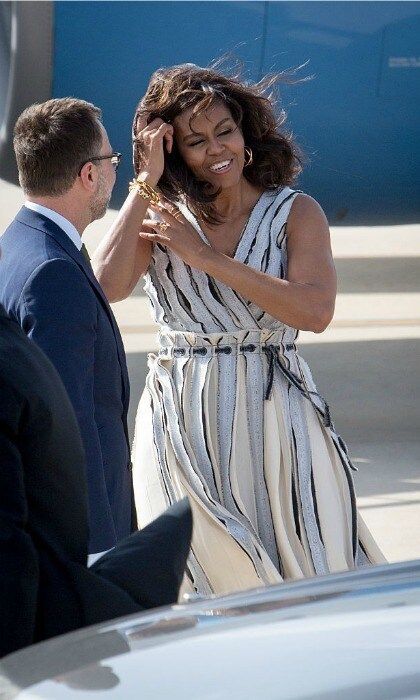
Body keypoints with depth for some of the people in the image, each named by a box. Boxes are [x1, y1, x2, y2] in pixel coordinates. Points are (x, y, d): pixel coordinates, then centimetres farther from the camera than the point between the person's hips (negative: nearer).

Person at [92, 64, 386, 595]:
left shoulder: (296, 213, 2)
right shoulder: (161, 217, 6)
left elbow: (315, 311, -15)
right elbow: (108, 286, -13)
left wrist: (205, 257, -13)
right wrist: (145, 185, -8)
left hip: (276, 416, -1)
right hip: (183, 418, 1)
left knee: (308, 578, -1)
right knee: (208, 581, 1)